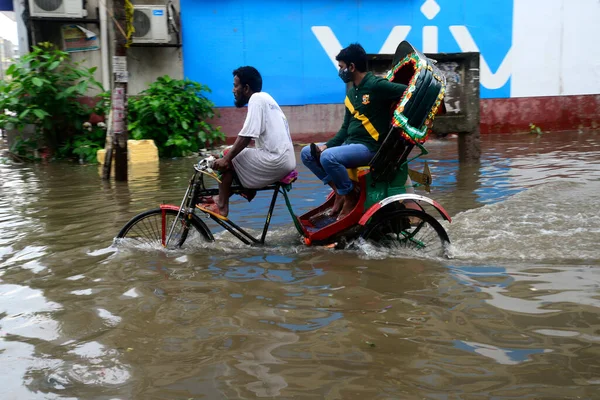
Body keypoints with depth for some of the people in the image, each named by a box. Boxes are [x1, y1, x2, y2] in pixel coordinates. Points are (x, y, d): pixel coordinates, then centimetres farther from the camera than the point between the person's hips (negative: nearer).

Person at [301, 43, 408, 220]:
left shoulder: (377, 85, -12)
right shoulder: (351, 92, 14)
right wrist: (327, 145, -1)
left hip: (370, 147, -9)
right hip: (350, 143, 9)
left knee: (328, 157, -31)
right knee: (307, 153, 4)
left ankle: (351, 196, -9)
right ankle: (340, 190, 6)